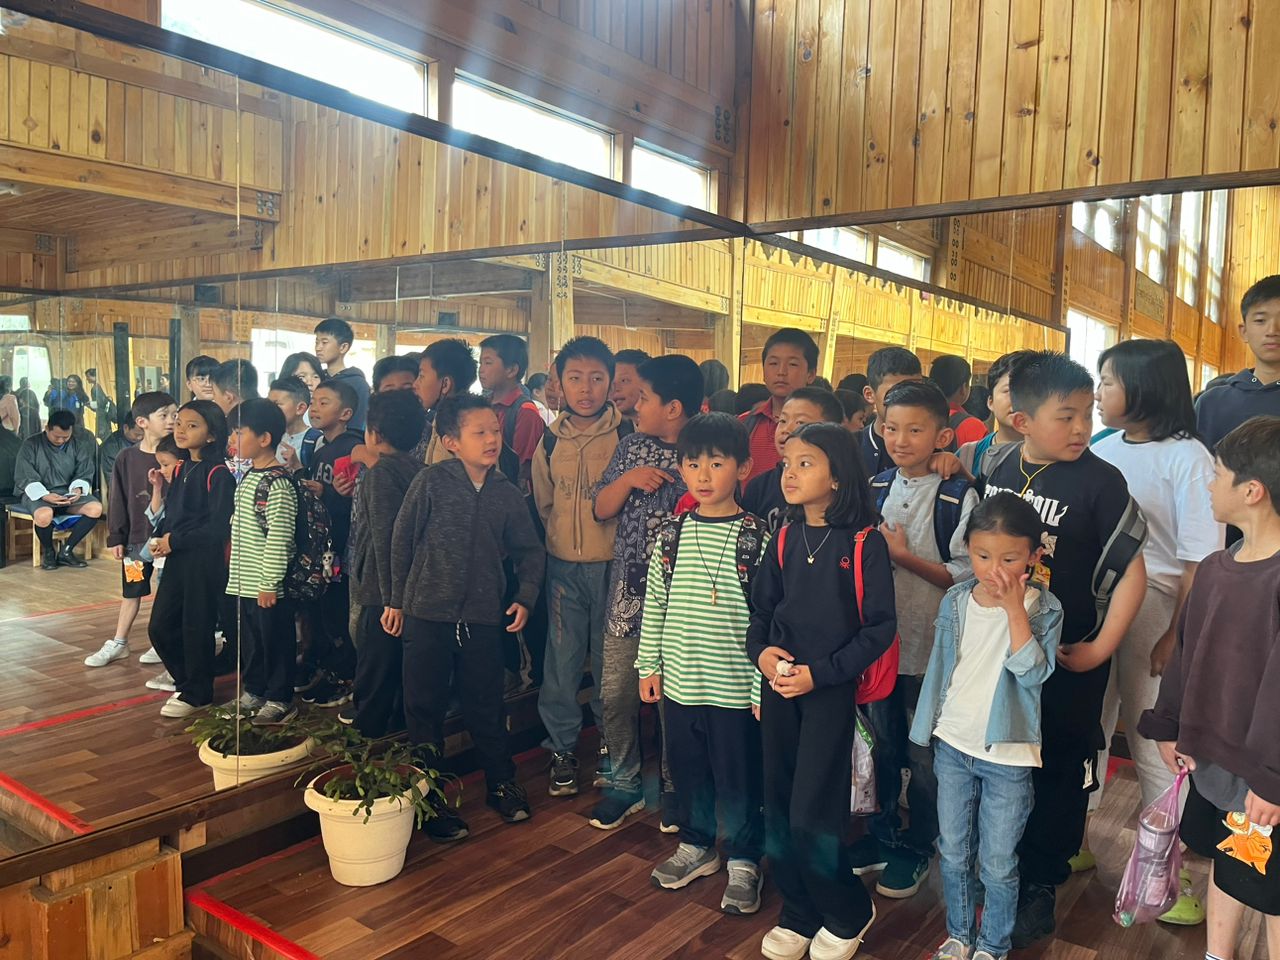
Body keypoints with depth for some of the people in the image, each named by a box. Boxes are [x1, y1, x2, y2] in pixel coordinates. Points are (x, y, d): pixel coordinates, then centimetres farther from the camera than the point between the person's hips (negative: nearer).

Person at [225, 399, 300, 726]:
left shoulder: (277, 482, -19)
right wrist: (236, 569, 22)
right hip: (244, 580, 9)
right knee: (249, 640, 19)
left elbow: (279, 537, -21)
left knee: (275, 641, 3)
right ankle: (253, 692, 33)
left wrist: (269, 583, -21)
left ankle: (279, 700, 15)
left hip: (266, 585, -9)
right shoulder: (248, 477, 12)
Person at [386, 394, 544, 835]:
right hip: (427, 615, -2)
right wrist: (397, 600, 3)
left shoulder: (507, 494, 1)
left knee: (486, 707, 13)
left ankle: (501, 783, 32)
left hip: (483, 618, 2)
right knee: (425, 708, 7)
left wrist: (525, 597, 1)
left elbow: (529, 551, 12)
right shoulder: (430, 483, -9)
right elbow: (402, 541, -1)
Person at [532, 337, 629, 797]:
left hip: (613, 565, -2)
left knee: (610, 660, 8)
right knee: (562, 660, 6)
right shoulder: (550, 440, 6)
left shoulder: (627, 435, -5)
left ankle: (611, 747, 25)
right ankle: (562, 749, 22)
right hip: (563, 566, 3)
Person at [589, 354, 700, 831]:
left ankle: (675, 788, 29)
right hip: (627, 593, 4)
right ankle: (624, 784, 28)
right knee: (616, 695, 10)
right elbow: (601, 510, 6)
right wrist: (629, 479, -9)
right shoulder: (632, 448, 7)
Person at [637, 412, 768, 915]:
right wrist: (649, 665, 7)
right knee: (686, 769, 19)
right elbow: (654, 602, 7)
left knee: (738, 777, 10)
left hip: (734, 685, -4)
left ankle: (743, 860, 31)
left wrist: (763, 683, -10)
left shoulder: (756, 538, -10)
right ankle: (696, 845, 41)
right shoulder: (671, 533, 1)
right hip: (679, 680, 4)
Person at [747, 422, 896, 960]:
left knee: (811, 818, -2)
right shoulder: (784, 539, 5)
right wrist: (761, 651, -7)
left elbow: (879, 627, -11)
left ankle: (848, 914, 25)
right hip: (779, 687, 5)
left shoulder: (864, 544, -11)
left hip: (831, 690, -5)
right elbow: (761, 607, 12)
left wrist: (819, 672, -16)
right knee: (778, 808, 10)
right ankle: (797, 914, 31)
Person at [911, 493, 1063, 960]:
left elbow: (1032, 672, -24)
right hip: (952, 746, 4)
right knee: (954, 854, 17)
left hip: (1007, 755, -3)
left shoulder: (1043, 609, -11)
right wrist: (929, 729, 11)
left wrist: (1014, 607, -28)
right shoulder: (955, 601, -2)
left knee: (997, 865, 9)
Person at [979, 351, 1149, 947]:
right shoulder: (998, 468, -3)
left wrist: (1099, 650, -14)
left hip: (1066, 659, -4)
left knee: (1059, 775, 10)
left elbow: (1132, 571, -13)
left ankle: (1040, 884, 30)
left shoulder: (1101, 482, -15)